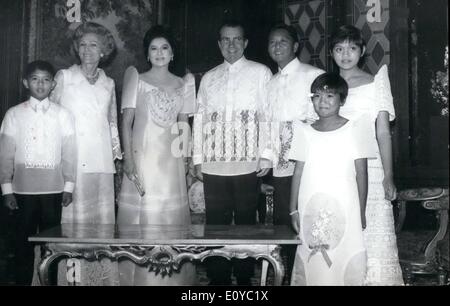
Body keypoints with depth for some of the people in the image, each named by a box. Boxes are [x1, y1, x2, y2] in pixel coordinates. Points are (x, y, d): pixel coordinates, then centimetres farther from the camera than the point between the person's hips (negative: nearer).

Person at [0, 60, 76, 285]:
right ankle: (22, 282, 18)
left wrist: (69, 186, 0)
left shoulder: (63, 115, 2)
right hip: (24, 189, 0)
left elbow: (69, 152, 2)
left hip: (53, 189, 0)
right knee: (24, 241, 7)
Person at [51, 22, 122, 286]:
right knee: (73, 217, -6)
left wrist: (117, 150, 13)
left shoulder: (108, 83, 14)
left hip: (101, 162, 3)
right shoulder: (64, 77, 4)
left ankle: (101, 277, 8)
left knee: (102, 218, 2)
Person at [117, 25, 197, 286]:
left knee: (171, 217, 3)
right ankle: (139, 277, 8)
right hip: (141, 157, -2)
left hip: (171, 160, 2)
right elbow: (126, 122, -1)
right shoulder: (136, 80, 5)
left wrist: (186, 158, 3)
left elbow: (183, 125, 12)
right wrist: (128, 159, -10)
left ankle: (172, 278, 14)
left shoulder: (183, 85, 11)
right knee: (139, 215, -3)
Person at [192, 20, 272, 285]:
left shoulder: (261, 73, 4)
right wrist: (198, 158, 7)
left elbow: (268, 116, -1)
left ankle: (244, 278, 17)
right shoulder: (209, 78, 14)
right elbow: (200, 118, 13)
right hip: (213, 165, 3)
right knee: (216, 223, 6)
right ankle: (218, 278, 17)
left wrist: (267, 157, -6)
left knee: (245, 222, 4)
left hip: (247, 165, -3)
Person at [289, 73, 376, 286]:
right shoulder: (304, 131, 8)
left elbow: (361, 172, 1)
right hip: (311, 210, 2)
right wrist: (294, 210, 6)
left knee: (345, 262, -4)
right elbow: (298, 172, 9)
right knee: (312, 264, 3)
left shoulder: (355, 128, 1)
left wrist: (361, 212, -1)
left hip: (344, 209, -2)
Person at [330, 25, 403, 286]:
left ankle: (377, 278, 9)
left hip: (368, 169, -2)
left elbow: (383, 132, 0)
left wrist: (388, 176, -8)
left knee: (373, 239, -6)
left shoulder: (375, 82, 5)